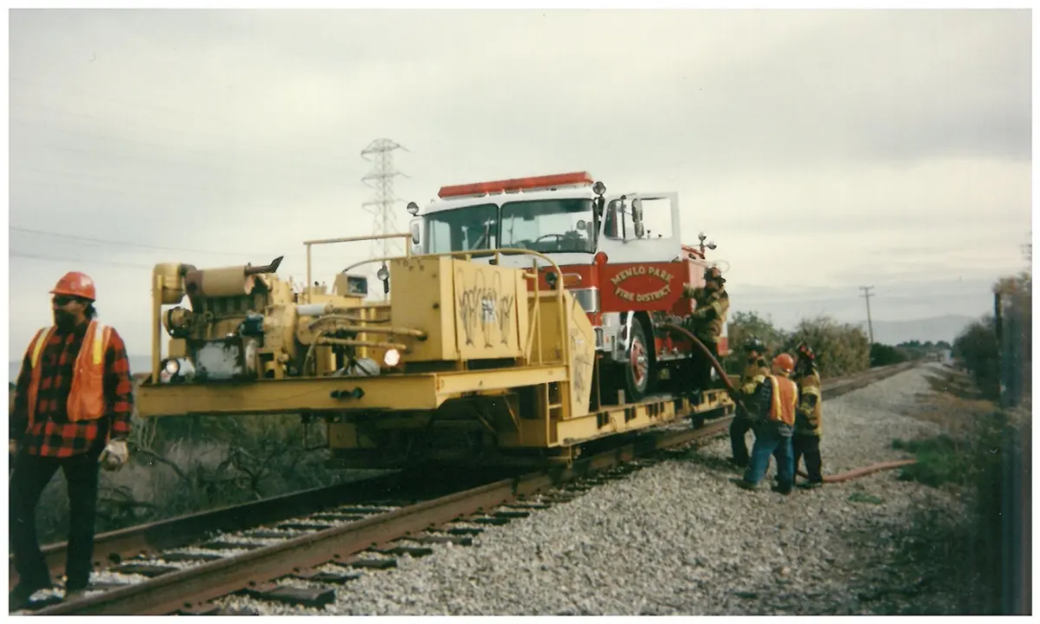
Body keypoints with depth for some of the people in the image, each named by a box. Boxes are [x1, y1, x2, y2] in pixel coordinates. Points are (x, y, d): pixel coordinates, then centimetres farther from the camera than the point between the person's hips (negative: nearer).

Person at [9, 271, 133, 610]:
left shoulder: (107, 339, -3)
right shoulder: (41, 338, 12)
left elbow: (121, 392, -6)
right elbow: (24, 389, 16)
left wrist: (118, 437, -12)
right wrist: (14, 434, 14)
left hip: (83, 438, -4)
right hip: (39, 437, 5)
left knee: (81, 512, 6)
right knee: (17, 503, 1)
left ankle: (76, 584, 18)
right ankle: (32, 576, 15)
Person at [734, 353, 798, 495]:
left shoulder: (771, 381, -7)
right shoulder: (793, 386, 11)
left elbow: (764, 403, -12)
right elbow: (796, 407, 14)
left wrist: (760, 419, -2)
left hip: (772, 424, -6)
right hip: (788, 427, 6)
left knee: (761, 452, -3)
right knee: (785, 456, 11)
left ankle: (751, 480, -5)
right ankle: (786, 485, 14)